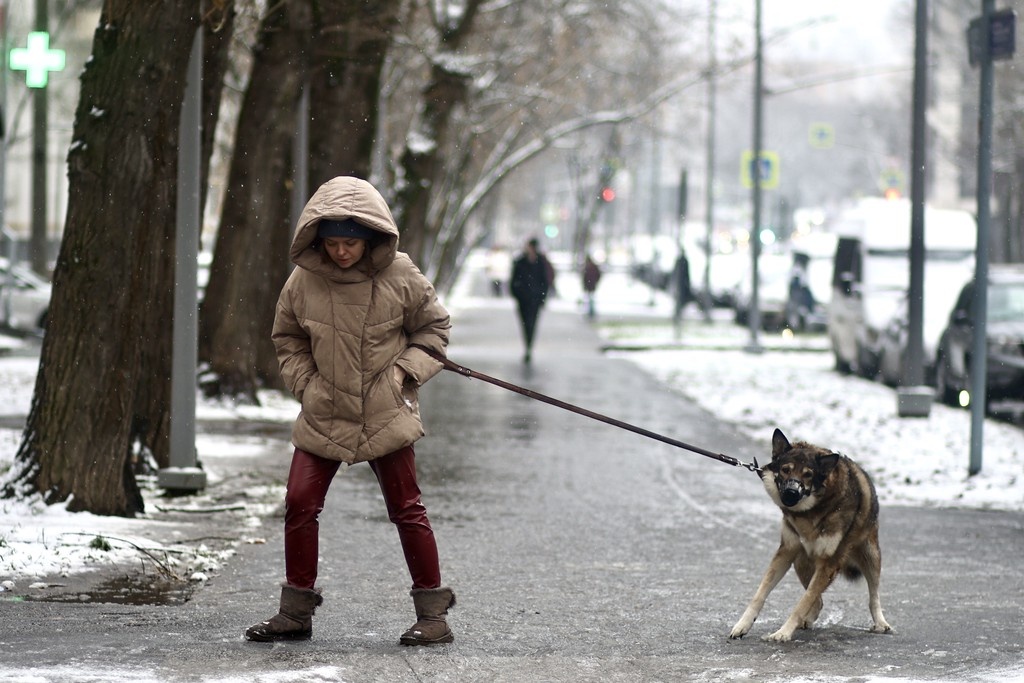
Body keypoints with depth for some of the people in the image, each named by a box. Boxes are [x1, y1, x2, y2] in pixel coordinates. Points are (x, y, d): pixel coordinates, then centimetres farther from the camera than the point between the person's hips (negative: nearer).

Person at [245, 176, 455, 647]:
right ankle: (295, 612, 10)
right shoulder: (304, 280, -6)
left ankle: (432, 613, 10)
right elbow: (287, 339, 12)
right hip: (322, 416, 2)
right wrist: (305, 384, 0)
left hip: (385, 415, -2)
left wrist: (404, 371, -6)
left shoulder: (399, 277, -9)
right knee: (299, 505, -2)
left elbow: (433, 327, 6)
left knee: (406, 510, 1)